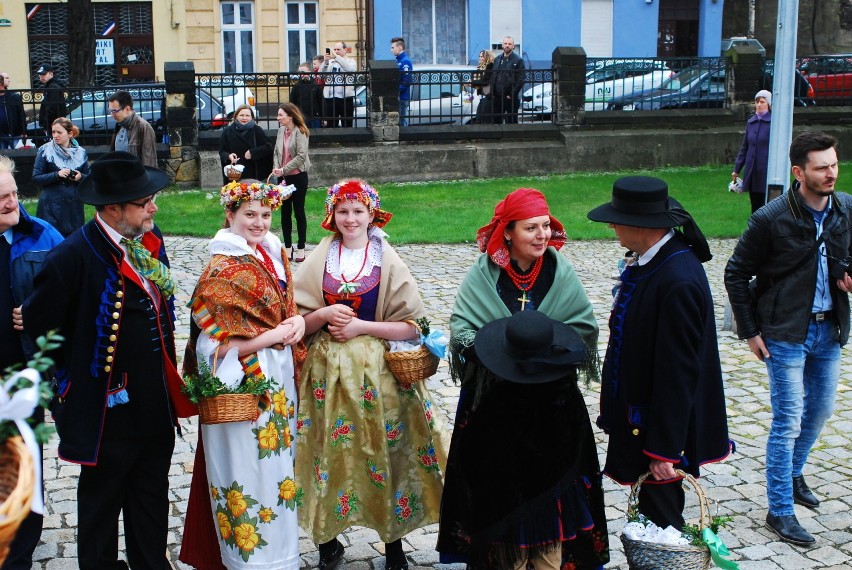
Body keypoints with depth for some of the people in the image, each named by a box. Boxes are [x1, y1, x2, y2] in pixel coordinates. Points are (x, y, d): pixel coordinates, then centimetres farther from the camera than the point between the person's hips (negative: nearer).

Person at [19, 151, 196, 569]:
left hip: (157, 405, 6)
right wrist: (71, 381, -4)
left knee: (152, 501, 21)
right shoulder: (74, 257, -23)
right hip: (109, 410, -6)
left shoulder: (151, 240, 1)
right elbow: (38, 325, -16)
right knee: (101, 504, 15)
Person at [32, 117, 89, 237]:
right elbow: (36, 178, -4)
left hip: (74, 205, 3)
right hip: (52, 205, -3)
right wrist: (57, 174, -18)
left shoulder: (80, 152, 7)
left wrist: (81, 176, -11)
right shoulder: (44, 151, -1)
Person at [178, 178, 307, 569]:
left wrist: (297, 322, -3)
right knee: (249, 472, 2)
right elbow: (222, 346, -20)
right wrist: (277, 334, -15)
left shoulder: (273, 255, 8)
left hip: (278, 380, 8)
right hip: (242, 388, -8)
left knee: (275, 466, 17)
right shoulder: (221, 270, -16)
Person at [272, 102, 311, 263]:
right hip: (284, 177, 6)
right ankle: (288, 247, 18)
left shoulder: (300, 132, -12)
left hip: (298, 176, -6)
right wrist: (276, 167, -7)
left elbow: (301, 156, -19)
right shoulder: (281, 131, 7)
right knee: (285, 212, 9)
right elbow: (277, 152, 10)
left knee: (299, 212, 2)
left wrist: (284, 169, -19)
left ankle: (300, 248, 10)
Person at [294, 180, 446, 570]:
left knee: (383, 453, 3)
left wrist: (362, 326, -14)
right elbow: (298, 321, 4)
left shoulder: (389, 262, -2)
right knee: (330, 454, 5)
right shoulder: (318, 260, 3)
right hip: (326, 373, 2)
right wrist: (324, 315, -15)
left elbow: (412, 325, -6)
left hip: (378, 373, -1)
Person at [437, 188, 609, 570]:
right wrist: (502, 348, -23)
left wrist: (550, 345, -17)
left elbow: (585, 327, -3)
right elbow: (462, 331, -11)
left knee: (550, 480, 9)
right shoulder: (483, 274, -7)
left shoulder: (560, 271, -2)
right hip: (495, 405, -1)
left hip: (553, 403, 2)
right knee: (503, 486, 8)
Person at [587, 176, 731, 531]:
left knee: (660, 514, 5)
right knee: (654, 508, 21)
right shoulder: (650, 261, 1)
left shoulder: (678, 282, -28)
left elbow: (678, 373, -25)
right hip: (640, 413, 9)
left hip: (663, 422, -9)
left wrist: (663, 449, -20)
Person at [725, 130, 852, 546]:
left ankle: (793, 474, 43)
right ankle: (780, 510, 9)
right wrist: (750, 332, -8)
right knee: (788, 421, -3)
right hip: (786, 334, -6)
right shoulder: (771, 218, -16)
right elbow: (736, 274, -7)